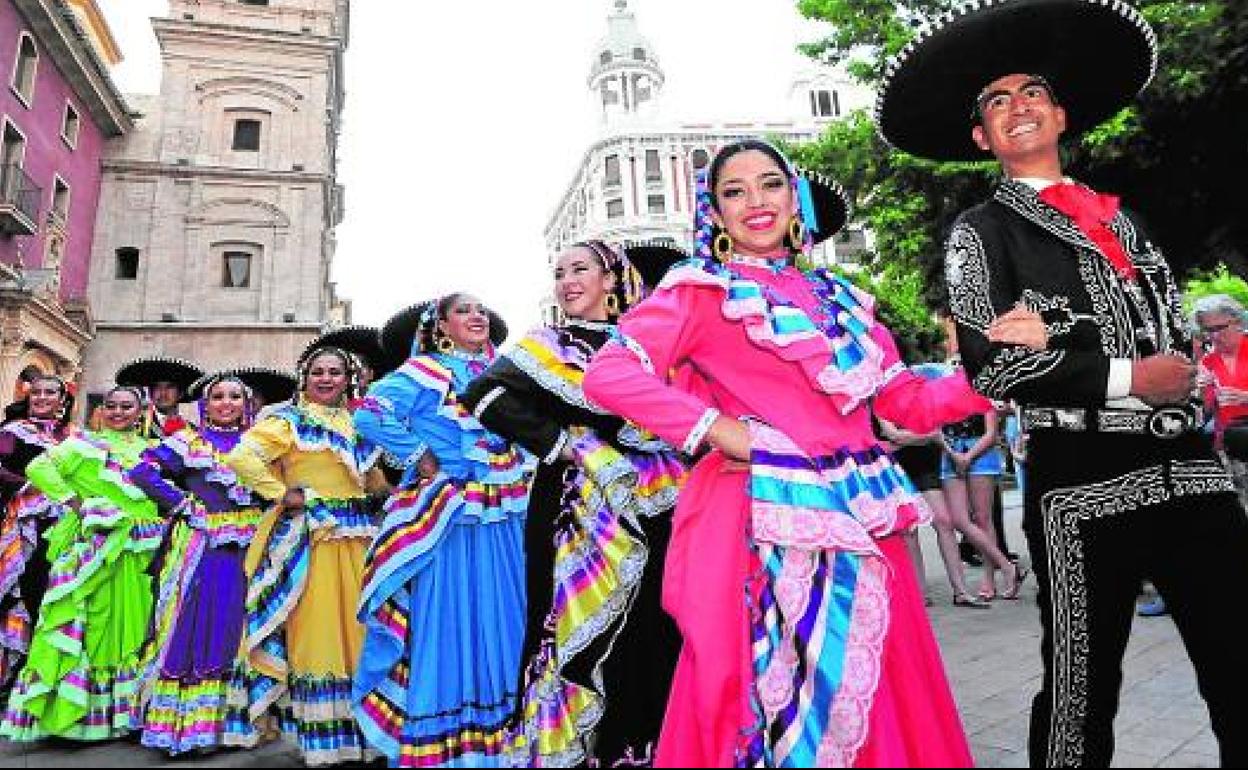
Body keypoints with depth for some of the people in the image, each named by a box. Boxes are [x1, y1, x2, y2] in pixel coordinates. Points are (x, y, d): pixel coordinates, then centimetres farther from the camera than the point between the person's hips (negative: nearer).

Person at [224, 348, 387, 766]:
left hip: (357, 536, 6)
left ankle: (360, 730, 20)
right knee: (315, 628, -2)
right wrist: (281, 494, -11)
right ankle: (319, 738, 9)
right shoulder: (290, 419, 0)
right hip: (311, 536, -5)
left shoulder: (357, 424, 17)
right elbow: (240, 457, -13)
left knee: (357, 627, 8)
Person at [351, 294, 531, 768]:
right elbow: (369, 415, -14)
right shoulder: (427, 371, -3)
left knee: (500, 630, 9)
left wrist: (522, 469, 9)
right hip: (448, 522, -6)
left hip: (504, 521, 6)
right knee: (447, 628, -1)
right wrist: (420, 457, -11)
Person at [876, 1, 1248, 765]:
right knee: (1084, 686, 6)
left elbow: (1180, 334, 16)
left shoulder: (1121, 219, 19)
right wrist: (1127, 379, -12)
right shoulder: (981, 232, 2)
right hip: (1083, 484, -5)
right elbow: (992, 365, -9)